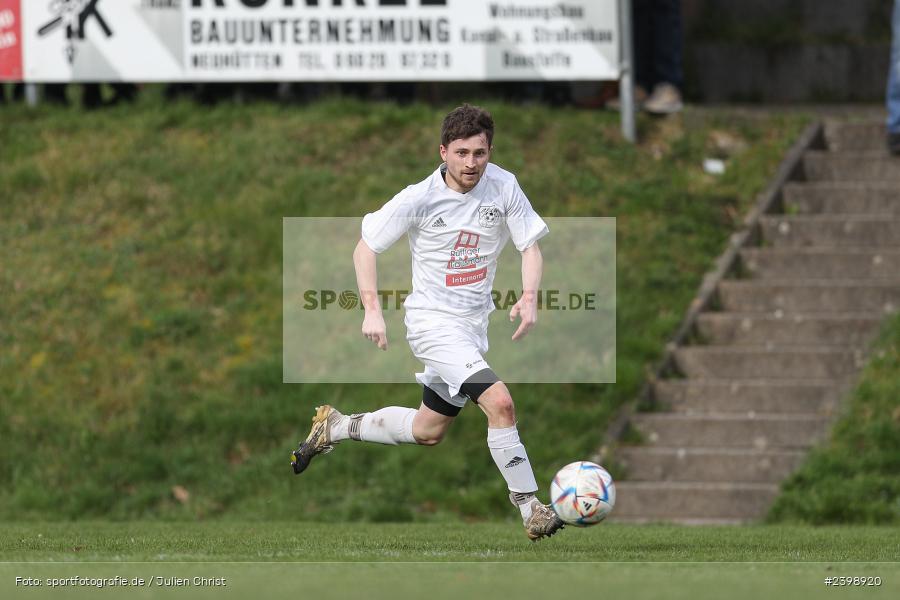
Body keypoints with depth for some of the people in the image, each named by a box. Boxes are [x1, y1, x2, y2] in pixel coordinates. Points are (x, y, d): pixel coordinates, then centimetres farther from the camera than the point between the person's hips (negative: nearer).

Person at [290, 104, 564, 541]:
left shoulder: (503, 186, -5)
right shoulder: (420, 199, -15)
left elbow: (531, 246, 2)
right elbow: (366, 247, -5)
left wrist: (529, 299, -17)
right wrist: (372, 310, -16)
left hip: (474, 324, 6)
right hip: (433, 321, -6)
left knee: (428, 432, 19)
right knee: (500, 402, -24)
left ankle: (335, 428, 38)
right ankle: (530, 510, -17)